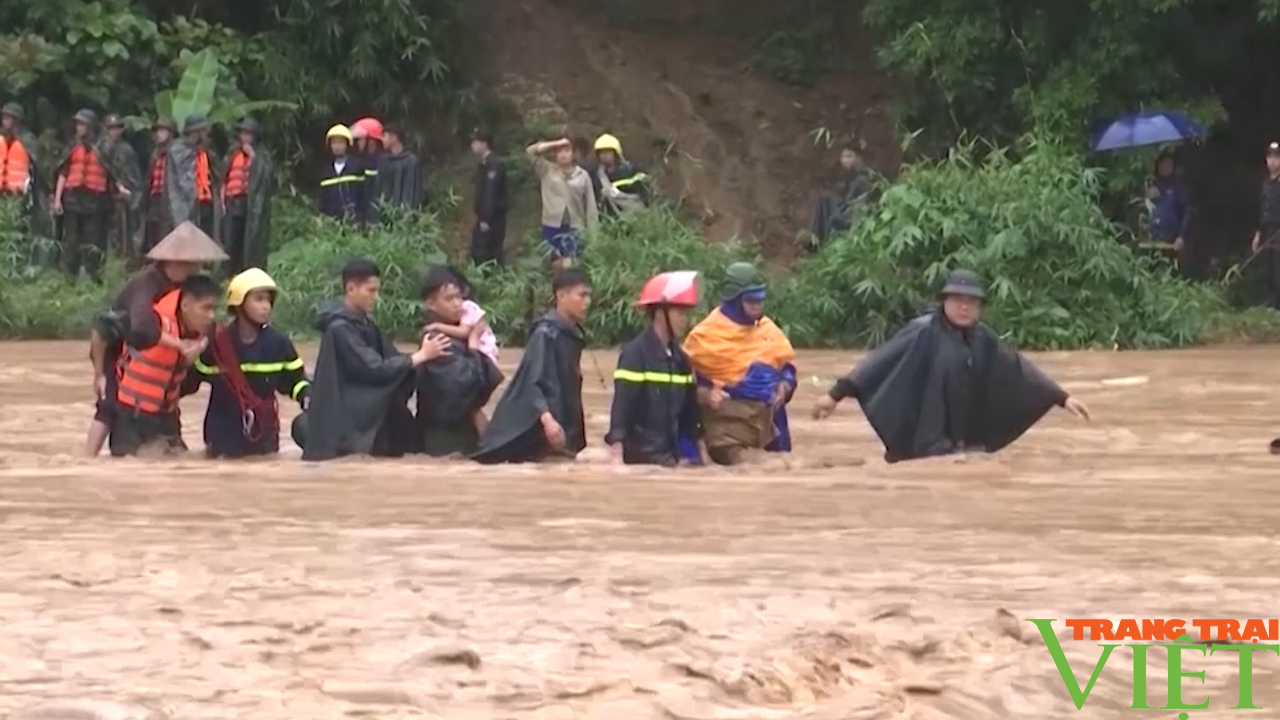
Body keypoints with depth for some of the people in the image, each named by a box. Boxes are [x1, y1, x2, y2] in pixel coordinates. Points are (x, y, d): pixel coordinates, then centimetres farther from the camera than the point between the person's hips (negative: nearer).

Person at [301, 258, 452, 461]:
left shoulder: (366, 325, 12)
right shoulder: (340, 328, -16)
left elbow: (391, 359, 3)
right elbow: (374, 370, -21)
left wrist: (422, 354, -13)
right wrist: (421, 355, -21)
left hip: (364, 403, 9)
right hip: (340, 412, -9)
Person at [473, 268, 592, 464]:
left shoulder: (573, 335, 12)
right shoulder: (545, 334, -13)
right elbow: (532, 382, -20)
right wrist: (546, 418, -36)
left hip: (563, 429, 9)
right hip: (535, 433, -9)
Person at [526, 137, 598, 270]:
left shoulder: (582, 175, 3)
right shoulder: (547, 170, 7)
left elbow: (590, 204, 4)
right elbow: (531, 151, -2)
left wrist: (592, 232, 0)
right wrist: (556, 144, -3)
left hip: (575, 228, -2)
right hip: (552, 226, 2)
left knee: (569, 265, -12)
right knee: (555, 265, 5)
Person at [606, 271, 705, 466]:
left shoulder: (679, 358, 13)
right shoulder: (634, 354, -11)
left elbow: (690, 408, 19)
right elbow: (621, 406, -17)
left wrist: (700, 454, 18)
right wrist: (617, 457, -25)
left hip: (672, 457, 8)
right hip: (642, 458, -8)